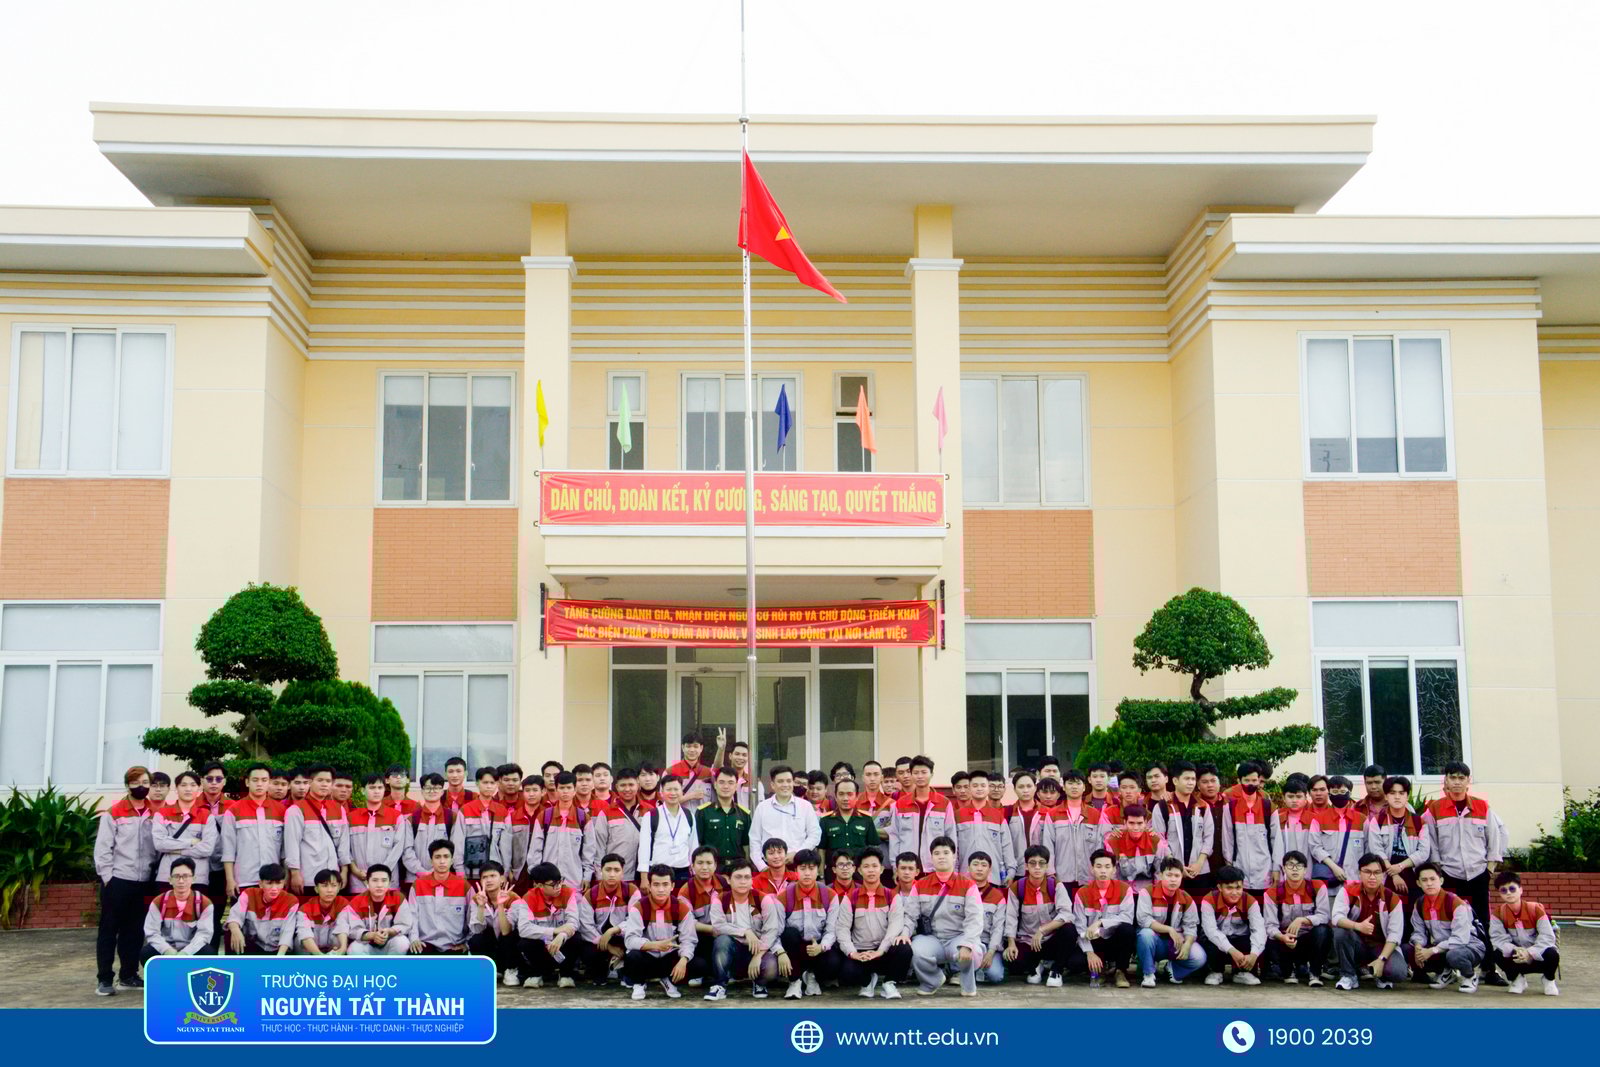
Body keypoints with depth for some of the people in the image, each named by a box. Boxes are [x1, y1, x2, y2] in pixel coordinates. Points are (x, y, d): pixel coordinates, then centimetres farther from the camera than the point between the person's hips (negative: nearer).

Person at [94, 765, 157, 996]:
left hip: (143, 881, 4)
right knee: (109, 929, 1)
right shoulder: (114, 813, -4)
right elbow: (102, 848, -6)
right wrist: (107, 877, -10)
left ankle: (129, 975, 18)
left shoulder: (155, 813, 9)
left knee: (134, 930, 10)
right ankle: (104, 979, 3)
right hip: (117, 880, -4)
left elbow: (160, 844, 10)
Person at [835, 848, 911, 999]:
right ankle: (868, 980, 8)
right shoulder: (850, 897, 3)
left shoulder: (893, 896, 3)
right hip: (860, 953, 0)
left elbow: (896, 924, -10)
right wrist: (852, 952, -20)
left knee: (904, 949, -32)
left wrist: (880, 951, -24)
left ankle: (889, 983, -2)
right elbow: (842, 928, -4)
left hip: (885, 952, 0)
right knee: (847, 973, -31)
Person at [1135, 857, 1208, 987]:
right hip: (1154, 941, -3)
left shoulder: (1187, 899, 0)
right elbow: (1143, 920, -22)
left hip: (1176, 943, 3)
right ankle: (1148, 974, -15)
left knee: (1199, 958, -22)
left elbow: (1190, 927, -4)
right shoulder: (1147, 893, -13)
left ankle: (1173, 969, 12)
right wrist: (1169, 929, -28)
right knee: (1145, 934, -38)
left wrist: (1187, 945, -24)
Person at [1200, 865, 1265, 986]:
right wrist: (1232, 951, -46)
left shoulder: (1250, 901, -16)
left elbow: (1259, 929, -28)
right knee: (1210, 945, -37)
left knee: (1260, 944, -29)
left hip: (1240, 940, 2)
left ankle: (1243, 972, 2)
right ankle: (1215, 972, -1)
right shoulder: (1209, 900, -22)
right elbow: (1211, 930, -33)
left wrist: (1254, 954, -45)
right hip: (1218, 940, -2)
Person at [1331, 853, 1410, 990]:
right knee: (1340, 931, -32)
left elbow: (1395, 934, -12)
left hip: (1382, 947, 0)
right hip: (1357, 945, 0)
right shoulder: (1348, 891, -11)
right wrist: (1358, 926, -44)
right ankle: (1349, 975, -11)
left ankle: (1381, 976, 9)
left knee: (1398, 972, -30)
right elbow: (1337, 918, -24)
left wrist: (1381, 959, -23)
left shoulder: (1392, 898, -9)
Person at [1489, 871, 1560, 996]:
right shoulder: (1498, 913, -10)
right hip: (1516, 953, 1)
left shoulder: (1535, 908, -16)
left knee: (1552, 955, -34)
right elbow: (1497, 937, -16)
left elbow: (1547, 937, -20)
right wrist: (1514, 950, -34)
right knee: (1498, 954, -30)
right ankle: (1517, 978, 2)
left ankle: (1549, 979, 2)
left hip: (1537, 954, -1)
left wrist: (1530, 953, -32)